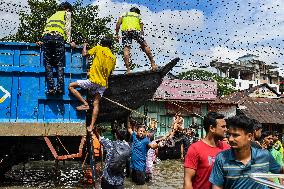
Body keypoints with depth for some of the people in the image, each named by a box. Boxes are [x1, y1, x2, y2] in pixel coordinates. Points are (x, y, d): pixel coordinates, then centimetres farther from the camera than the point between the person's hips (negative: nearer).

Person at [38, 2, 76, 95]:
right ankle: (60, 87, -17)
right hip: (58, 37, -4)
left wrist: (43, 41, 17)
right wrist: (69, 41, 5)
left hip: (46, 37, 4)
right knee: (60, 64, -5)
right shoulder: (67, 13, 23)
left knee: (48, 64, 0)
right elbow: (67, 28, 9)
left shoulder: (52, 16, 37)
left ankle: (51, 88, -11)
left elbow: (46, 28, 23)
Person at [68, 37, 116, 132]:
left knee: (71, 86, 4)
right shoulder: (113, 58, 12)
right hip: (103, 84, 6)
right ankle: (91, 126, 1)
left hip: (93, 80, -6)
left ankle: (85, 104, -6)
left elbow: (85, 54, -2)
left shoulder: (99, 49, -2)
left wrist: (84, 46, 17)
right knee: (96, 104, 7)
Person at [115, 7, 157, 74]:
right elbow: (142, 30, 21)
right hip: (135, 30, -1)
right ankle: (153, 64, 3)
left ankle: (128, 69, -14)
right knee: (145, 46, 9)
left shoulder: (124, 14, 31)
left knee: (126, 49, -5)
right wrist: (142, 42, 22)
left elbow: (118, 23, 12)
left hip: (125, 31, 1)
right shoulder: (138, 16, 29)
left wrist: (117, 34, 10)